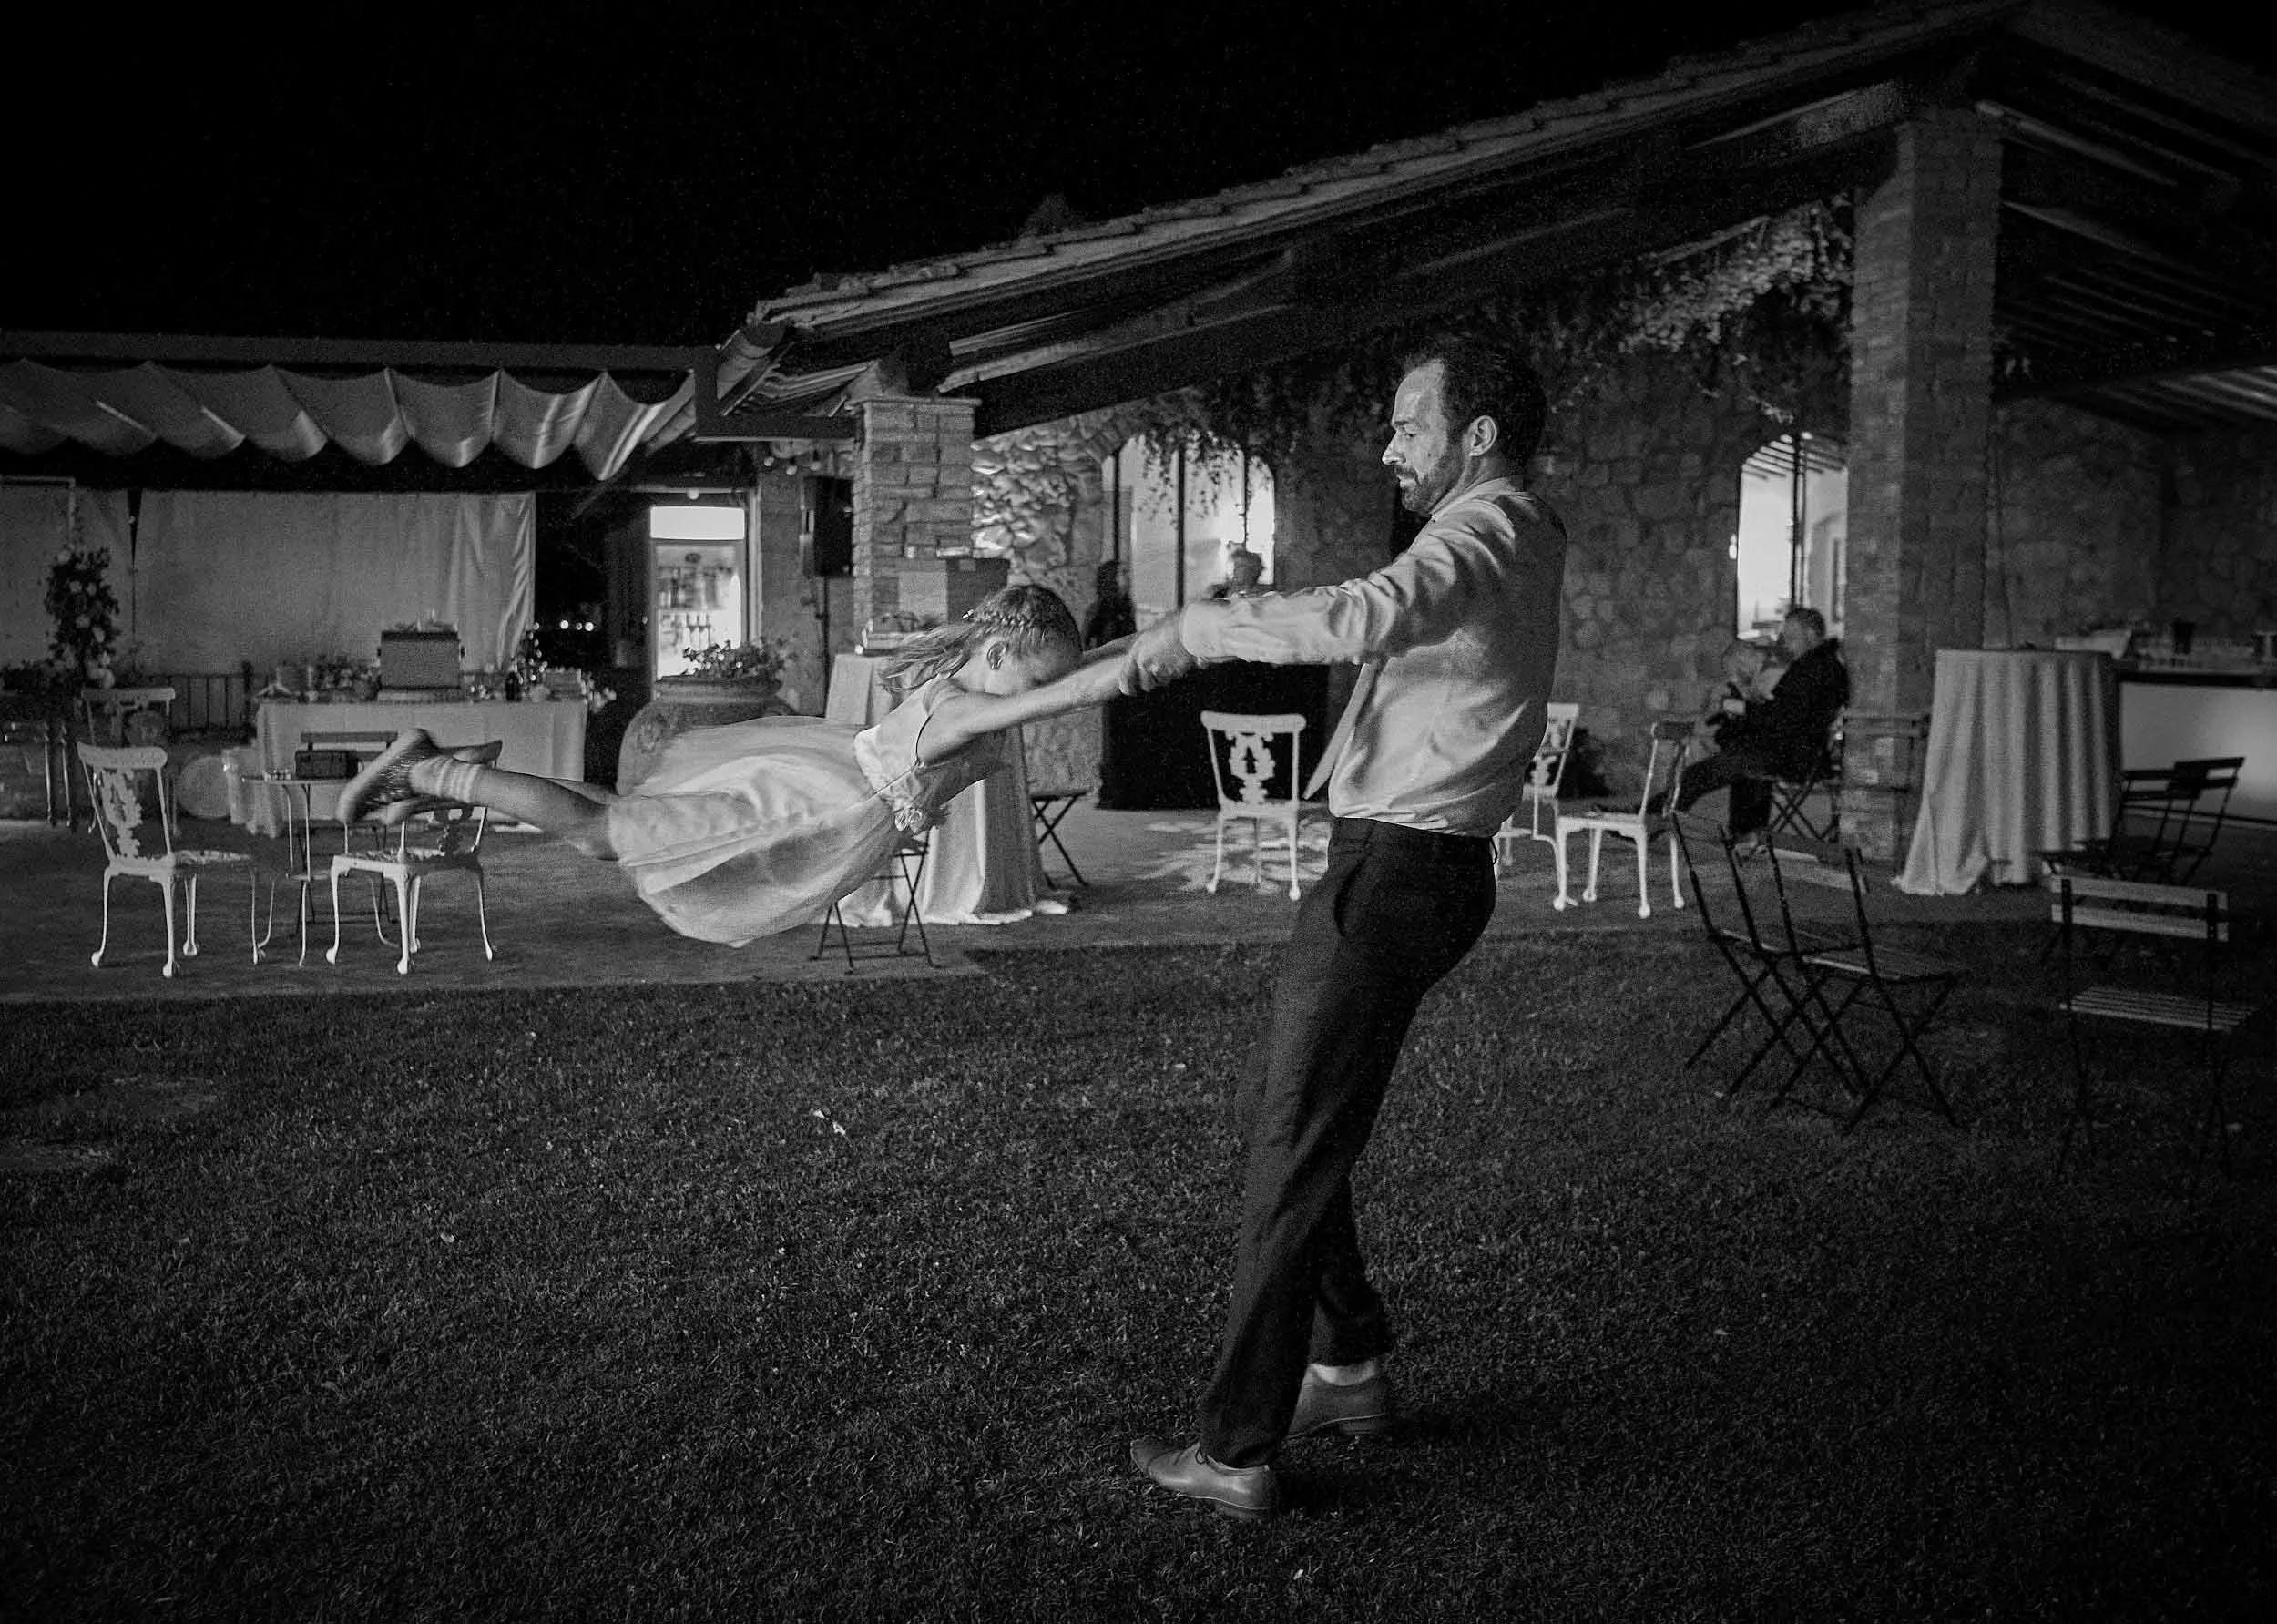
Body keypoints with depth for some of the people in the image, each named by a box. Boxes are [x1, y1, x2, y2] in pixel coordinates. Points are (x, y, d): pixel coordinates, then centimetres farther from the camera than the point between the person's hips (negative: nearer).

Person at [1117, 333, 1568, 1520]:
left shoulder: (1486, 532, -15)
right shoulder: (1505, 535, 19)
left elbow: (1364, 617, -33)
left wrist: (1197, 627, -25)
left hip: (1398, 873, -10)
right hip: (1396, 862, 10)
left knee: (1294, 1154, -7)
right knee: (1273, 1109, 18)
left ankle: (1237, 1453, -2)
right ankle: (1350, 1366, 28)